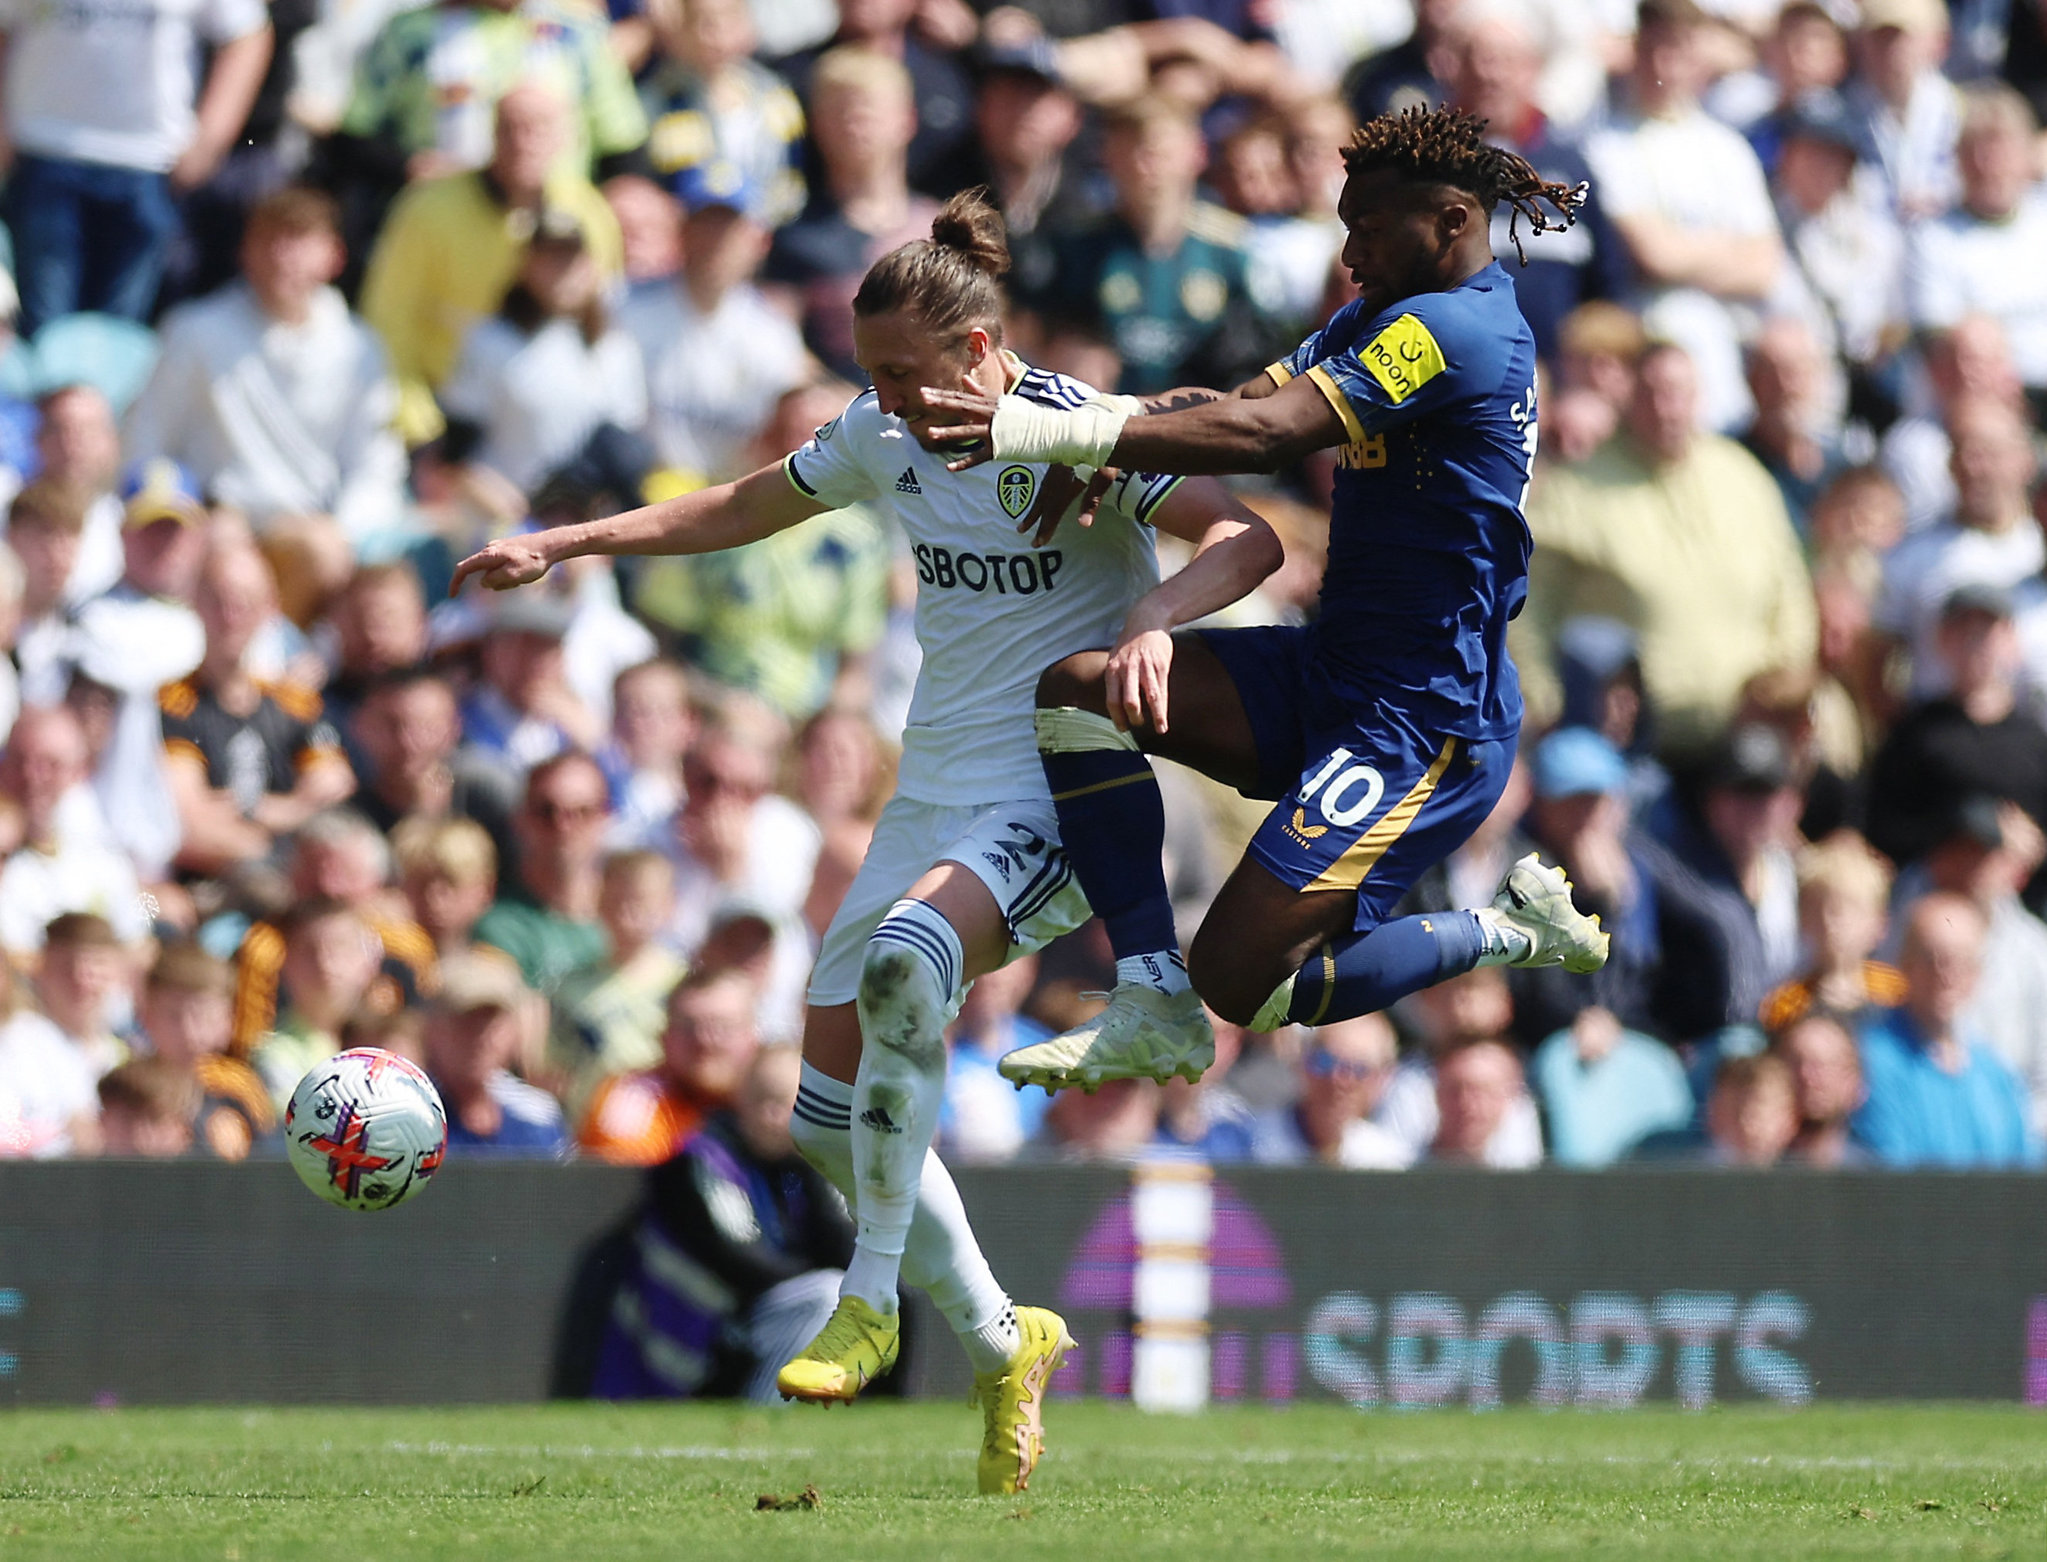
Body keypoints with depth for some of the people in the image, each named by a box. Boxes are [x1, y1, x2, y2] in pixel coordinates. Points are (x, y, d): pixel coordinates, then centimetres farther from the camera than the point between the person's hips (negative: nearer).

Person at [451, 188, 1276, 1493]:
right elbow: (739, 511, 23)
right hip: (933, 794, 8)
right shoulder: (884, 440, 7)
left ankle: (872, 1300, -25)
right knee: (833, 1113, 1)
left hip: (1058, 800, -8)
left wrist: (1153, 621, -38)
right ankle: (1002, 1343, 20)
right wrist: (563, 543, 20)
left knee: (904, 959, -37)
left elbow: (1248, 540, -20)